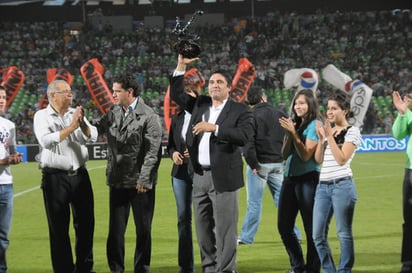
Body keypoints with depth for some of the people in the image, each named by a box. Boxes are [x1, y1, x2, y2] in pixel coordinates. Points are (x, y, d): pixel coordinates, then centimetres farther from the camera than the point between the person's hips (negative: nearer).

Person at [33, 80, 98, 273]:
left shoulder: (75, 114, 10)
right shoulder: (42, 116, -2)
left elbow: (92, 137, 0)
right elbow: (46, 141, -18)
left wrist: (82, 123, -19)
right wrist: (71, 127, -18)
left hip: (79, 175, 4)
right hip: (55, 177, -4)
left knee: (85, 223, 8)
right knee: (59, 227, 2)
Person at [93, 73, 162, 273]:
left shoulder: (149, 116, -8)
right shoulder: (112, 114, 8)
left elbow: (152, 152, -12)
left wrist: (144, 179, -17)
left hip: (141, 184, -4)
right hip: (117, 182, 4)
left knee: (143, 230, 6)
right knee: (115, 229, 7)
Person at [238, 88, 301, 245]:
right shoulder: (280, 115, 7)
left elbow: (248, 142, -16)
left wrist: (253, 164, -11)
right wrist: (285, 158, 11)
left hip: (259, 163, -4)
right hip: (278, 164, 4)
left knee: (254, 202, -1)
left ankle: (247, 237, 2)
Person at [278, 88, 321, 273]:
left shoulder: (314, 125, -6)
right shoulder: (294, 124, 13)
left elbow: (306, 155, -13)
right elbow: (285, 154, 9)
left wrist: (293, 133, -17)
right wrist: (288, 134, -5)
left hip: (308, 179, -8)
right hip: (290, 178, 8)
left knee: (311, 228, -3)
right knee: (284, 226, 10)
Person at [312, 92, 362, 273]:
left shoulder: (352, 132, -1)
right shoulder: (327, 130, 17)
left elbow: (342, 159, -12)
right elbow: (318, 159, 13)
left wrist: (330, 136, -11)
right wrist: (321, 138, 2)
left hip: (342, 185, -6)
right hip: (323, 186, 6)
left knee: (344, 233, -3)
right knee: (318, 235, 4)